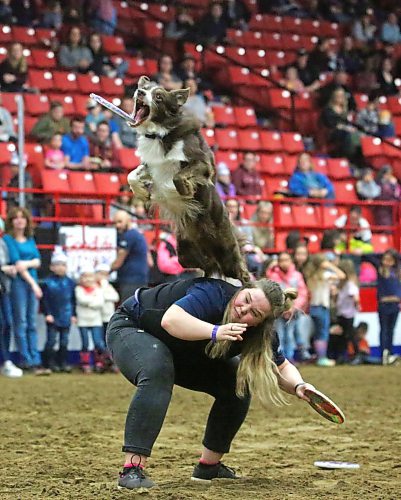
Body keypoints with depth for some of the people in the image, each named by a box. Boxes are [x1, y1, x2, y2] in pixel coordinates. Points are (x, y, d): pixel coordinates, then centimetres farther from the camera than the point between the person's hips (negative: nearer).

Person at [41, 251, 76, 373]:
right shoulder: (47, 283, -6)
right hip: (52, 318, -3)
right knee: (51, 340, -2)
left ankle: (63, 363, 15)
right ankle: (50, 363, 6)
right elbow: (44, 300, -6)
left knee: (64, 341, 8)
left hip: (66, 317, 3)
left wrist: (73, 314, 6)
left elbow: (73, 300, 9)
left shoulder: (70, 282, 4)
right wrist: (47, 314, -12)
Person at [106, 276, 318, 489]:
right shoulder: (214, 294, -35)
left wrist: (299, 386, -24)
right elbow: (170, 320, -49)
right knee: (157, 371, -38)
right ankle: (132, 470, -39)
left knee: (239, 385, -2)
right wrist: (215, 332, -62)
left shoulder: (260, 334, -15)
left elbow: (281, 368, -2)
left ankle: (209, 465, 10)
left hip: (179, 355, 7)